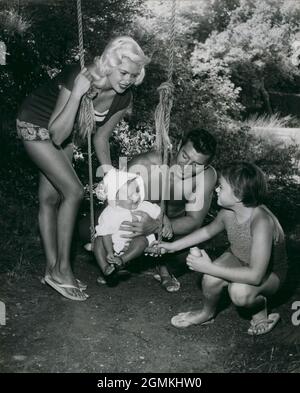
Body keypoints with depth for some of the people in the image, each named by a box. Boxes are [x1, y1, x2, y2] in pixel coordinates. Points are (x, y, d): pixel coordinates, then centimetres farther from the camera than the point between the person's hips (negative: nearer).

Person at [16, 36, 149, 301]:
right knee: (74, 191, -16)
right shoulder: (79, 78, -33)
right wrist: (77, 94, -42)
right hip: (36, 126, -6)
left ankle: (53, 269, 15)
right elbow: (57, 135, -34)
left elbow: (101, 137, -1)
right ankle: (62, 270, -5)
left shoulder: (123, 99, -14)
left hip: (65, 135, 6)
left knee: (50, 197, 7)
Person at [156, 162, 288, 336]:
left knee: (240, 292, -37)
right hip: (237, 258, 6)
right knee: (211, 279, -25)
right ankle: (207, 313, 8)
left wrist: (209, 268, -37)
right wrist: (173, 246, 6)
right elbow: (209, 230, 7)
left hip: (269, 274, -5)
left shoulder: (261, 222, -38)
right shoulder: (228, 212, -17)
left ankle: (260, 308, 0)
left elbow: (255, 276, -41)